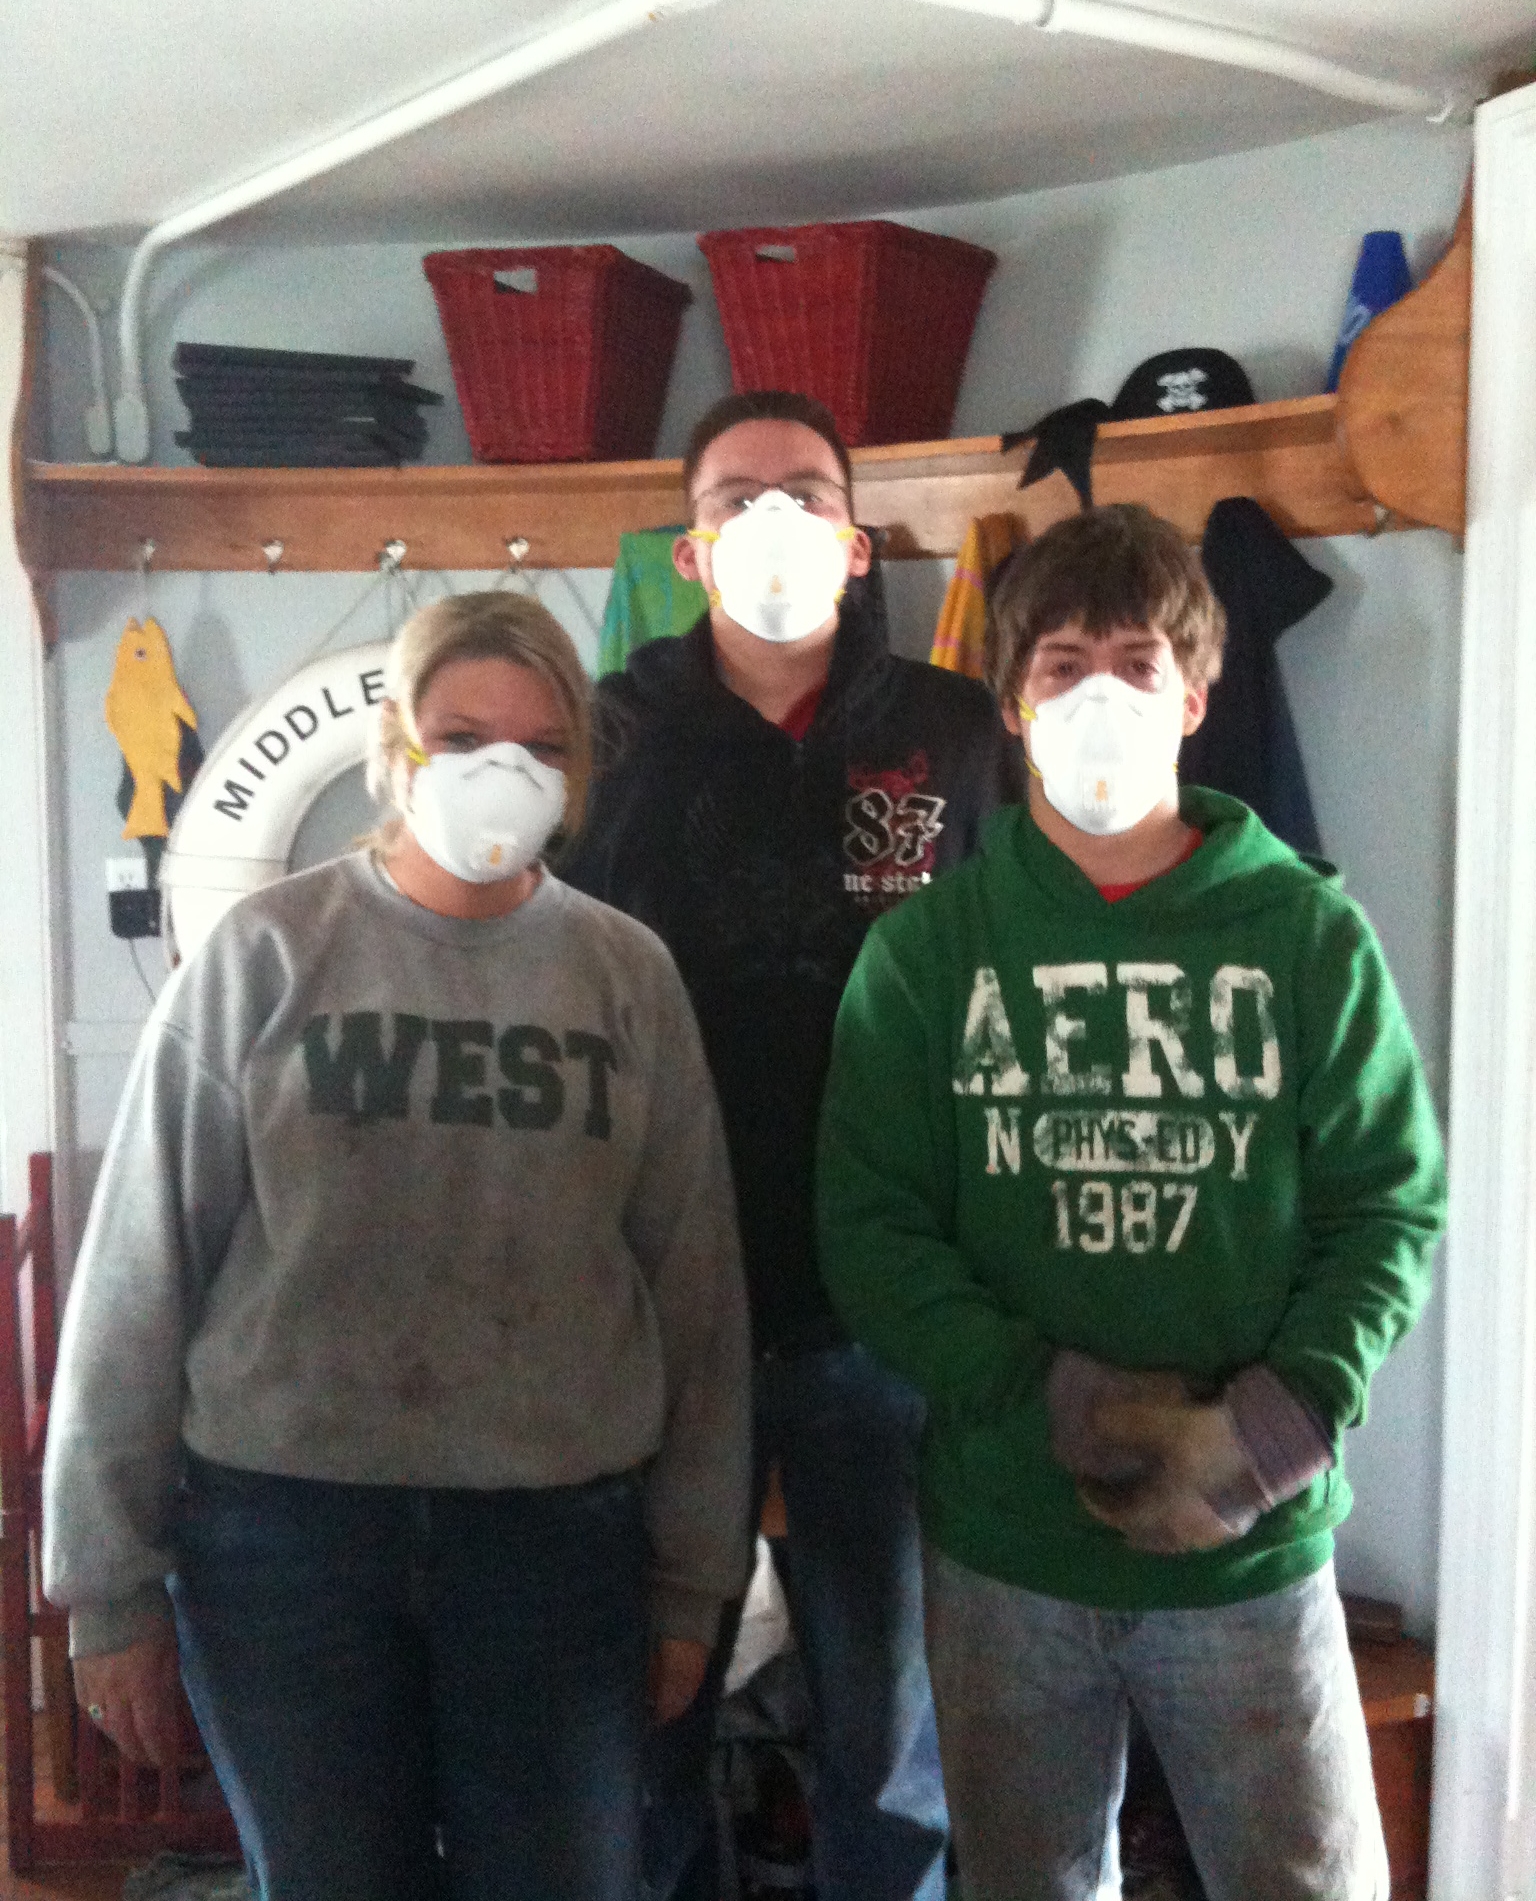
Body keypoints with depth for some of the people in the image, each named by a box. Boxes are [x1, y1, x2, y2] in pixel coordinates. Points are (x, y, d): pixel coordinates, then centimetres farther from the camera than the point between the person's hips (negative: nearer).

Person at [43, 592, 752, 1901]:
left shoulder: (629, 975, 1)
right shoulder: (266, 955, -4)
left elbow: (694, 1282, 3)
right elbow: (144, 1268, -2)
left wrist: (693, 1573, 5)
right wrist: (113, 1579, 0)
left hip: (564, 1534, 1)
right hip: (285, 1527, -1)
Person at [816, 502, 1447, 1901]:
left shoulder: (1309, 935, 0)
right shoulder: (927, 949, 1)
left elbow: (1393, 1208, -1)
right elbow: (872, 1231, -3)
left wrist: (1273, 1424, -15)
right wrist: (1055, 1401, -16)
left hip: (1256, 1548, 0)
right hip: (1003, 1551, 1)